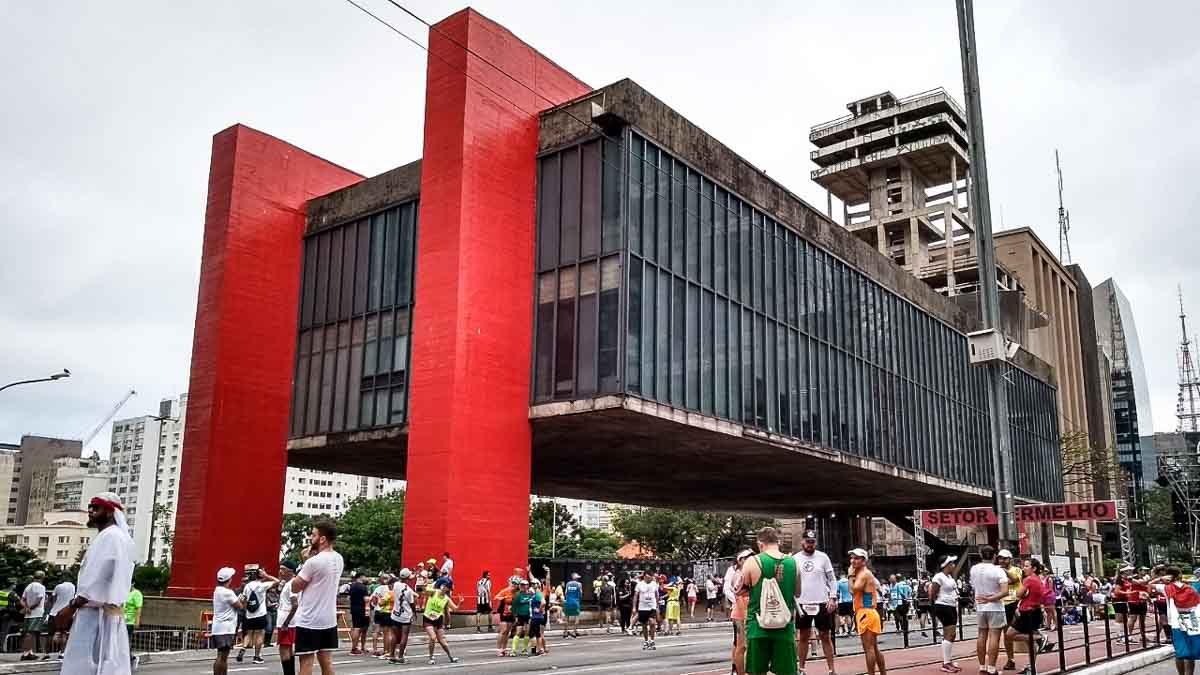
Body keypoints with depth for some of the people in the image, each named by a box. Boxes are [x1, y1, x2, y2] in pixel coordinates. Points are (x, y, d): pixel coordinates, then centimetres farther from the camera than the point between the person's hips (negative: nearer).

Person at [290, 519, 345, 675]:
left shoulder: (313, 562, -18)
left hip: (309, 621, -7)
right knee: (326, 661, 11)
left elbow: (295, 587, -7)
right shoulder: (339, 559, 5)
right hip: (329, 620, 7)